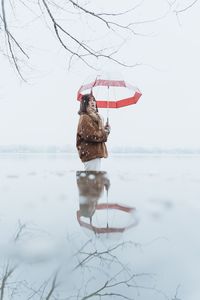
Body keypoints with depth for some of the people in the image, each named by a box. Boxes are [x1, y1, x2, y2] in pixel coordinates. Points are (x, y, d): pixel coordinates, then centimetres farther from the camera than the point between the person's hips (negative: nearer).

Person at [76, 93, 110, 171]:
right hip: (90, 153, -10)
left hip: (96, 152, 10)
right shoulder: (85, 118, -11)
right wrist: (106, 132, -8)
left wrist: (105, 129, 7)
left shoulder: (95, 116, 19)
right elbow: (91, 135, -22)